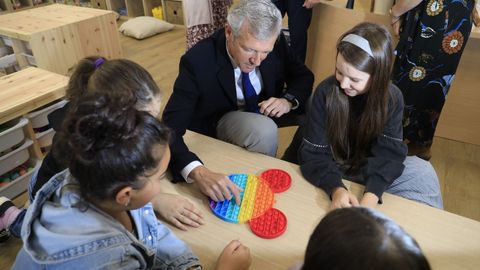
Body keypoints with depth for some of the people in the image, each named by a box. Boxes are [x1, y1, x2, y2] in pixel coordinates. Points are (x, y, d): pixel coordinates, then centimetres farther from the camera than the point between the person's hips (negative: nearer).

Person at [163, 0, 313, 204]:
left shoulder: (275, 43, -18)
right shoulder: (197, 61, -31)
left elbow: (304, 76, -1)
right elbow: (169, 128, -37)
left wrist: (289, 100, -24)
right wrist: (198, 172, -55)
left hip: (262, 111, 6)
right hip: (216, 121, -5)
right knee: (264, 131, -33)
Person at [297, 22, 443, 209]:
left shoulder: (392, 98, -13)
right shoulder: (325, 91, -20)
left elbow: (388, 153, -18)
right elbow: (313, 154, -21)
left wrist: (371, 195, -36)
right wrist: (336, 189, -38)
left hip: (370, 172, 2)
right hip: (332, 173, -2)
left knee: (423, 173, -17)